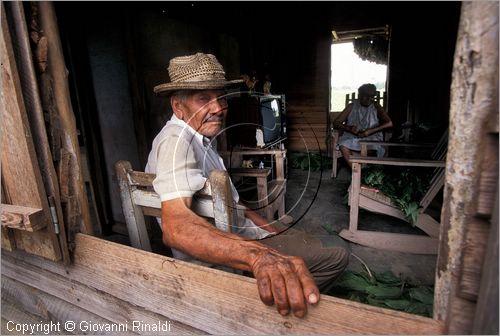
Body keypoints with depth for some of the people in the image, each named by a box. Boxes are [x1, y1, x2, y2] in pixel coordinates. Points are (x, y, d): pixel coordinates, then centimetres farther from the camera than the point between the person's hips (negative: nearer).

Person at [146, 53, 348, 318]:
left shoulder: (201, 139, 10)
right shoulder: (176, 140, -23)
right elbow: (176, 226, -40)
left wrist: (269, 228, 8)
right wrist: (259, 256, -54)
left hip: (237, 234, 10)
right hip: (216, 257, -10)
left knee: (315, 244, 20)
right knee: (336, 257, -13)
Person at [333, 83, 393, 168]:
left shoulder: (376, 106, 5)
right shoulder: (352, 106, 6)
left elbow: (389, 123, -5)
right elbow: (336, 123, 1)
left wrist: (370, 131, -18)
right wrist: (349, 128, -18)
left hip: (371, 138, -1)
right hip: (352, 137, 1)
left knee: (374, 147, -35)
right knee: (343, 145, -32)